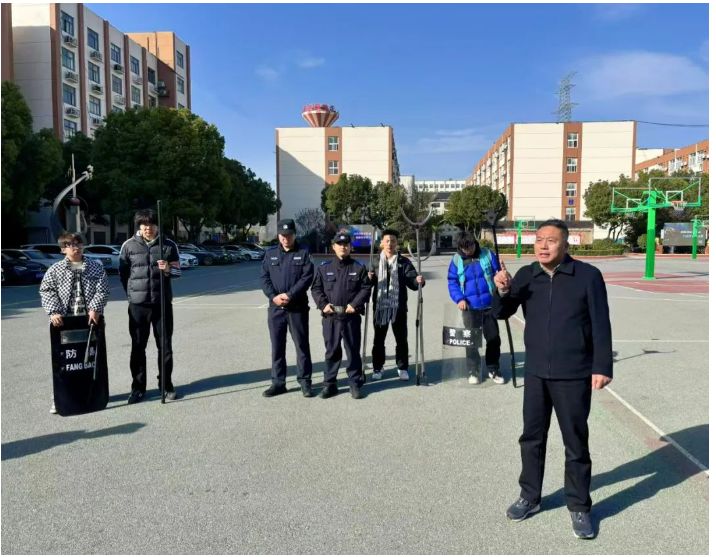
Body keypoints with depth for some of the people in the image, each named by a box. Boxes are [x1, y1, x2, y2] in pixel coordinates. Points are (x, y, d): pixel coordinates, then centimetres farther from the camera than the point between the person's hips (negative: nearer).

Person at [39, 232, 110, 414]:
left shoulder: (96, 268, 5)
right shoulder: (55, 270, 4)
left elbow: (103, 290, -1)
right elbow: (46, 291, -2)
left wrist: (95, 309, -15)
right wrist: (53, 312, -15)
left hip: (90, 320, 1)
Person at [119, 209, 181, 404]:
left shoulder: (168, 245, 0)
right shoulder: (129, 245, 0)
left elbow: (178, 271, 0)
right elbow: (123, 273, 8)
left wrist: (168, 269, -20)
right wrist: (131, 292, 7)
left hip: (162, 303, 0)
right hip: (138, 304, 0)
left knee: (165, 346, 7)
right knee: (138, 347, 7)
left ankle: (166, 385, 19)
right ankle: (138, 387, 17)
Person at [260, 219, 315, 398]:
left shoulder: (304, 253, 0)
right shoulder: (270, 253, 9)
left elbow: (307, 277, -8)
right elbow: (264, 277, 5)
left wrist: (289, 295, -16)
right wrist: (273, 296, -11)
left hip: (298, 307, -3)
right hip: (275, 307, 3)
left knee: (302, 344, 3)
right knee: (277, 345, 9)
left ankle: (305, 381, 14)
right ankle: (278, 382, 19)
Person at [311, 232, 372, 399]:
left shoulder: (358, 268, 4)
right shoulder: (324, 267, 7)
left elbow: (366, 289, 0)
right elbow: (316, 288, 7)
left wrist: (355, 304, -11)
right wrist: (323, 304, -8)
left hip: (351, 316, -1)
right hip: (330, 317, 1)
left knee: (353, 350, 5)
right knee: (331, 350, 9)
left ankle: (355, 383, 16)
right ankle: (329, 383, 18)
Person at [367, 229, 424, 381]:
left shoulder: (404, 262, 0)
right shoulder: (376, 262, 5)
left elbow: (411, 281, -5)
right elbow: (371, 282, 8)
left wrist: (418, 280, -28)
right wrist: (369, 278, -15)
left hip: (398, 307, -1)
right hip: (380, 306, 1)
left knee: (401, 339, 7)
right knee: (379, 339, 10)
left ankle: (402, 368, 20)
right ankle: (378, 368, 22)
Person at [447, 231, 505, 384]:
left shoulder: (487, 254, -1)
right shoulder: (456, 260, -2)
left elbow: (498, 274, 5)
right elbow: (452, 283, 1)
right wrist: (459, 299, -12)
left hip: (489, 305, 1)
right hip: (470, 307, -1)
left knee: (493, 338, 9)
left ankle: (493, 370, 25)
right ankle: (473, 371, 20)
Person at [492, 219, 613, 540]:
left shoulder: (587, 275, -9)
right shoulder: (525, 275, 1)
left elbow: (601, 324, -8)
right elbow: (501, 313, 0)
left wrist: (602, 366, -12)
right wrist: (502, 292, -20)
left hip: (574, 375, -3)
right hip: (535, 373, 4)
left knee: (576, 444, 8)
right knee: (532, 438, 14)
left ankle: (579, 508, 24)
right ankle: (529, 497, 31)